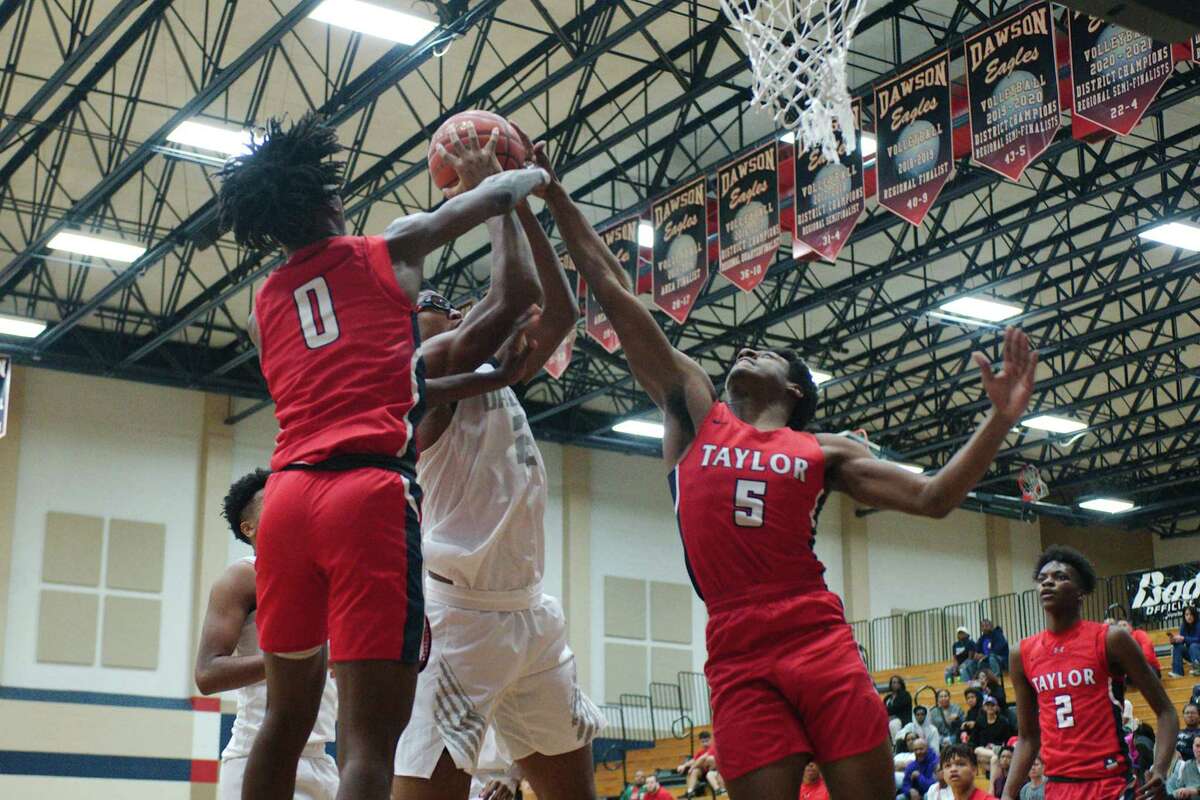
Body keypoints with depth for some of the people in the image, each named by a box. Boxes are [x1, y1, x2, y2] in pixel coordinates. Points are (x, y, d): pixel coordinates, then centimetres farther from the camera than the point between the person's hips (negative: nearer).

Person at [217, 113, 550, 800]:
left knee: (288, 714, 19)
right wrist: (532, 176, 41)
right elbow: (500, 195, 18)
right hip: (372, 492, -6)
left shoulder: (265, 306, 22)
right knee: (370, 738, -11)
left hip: (289, 493, 6)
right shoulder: (391, 251, 10)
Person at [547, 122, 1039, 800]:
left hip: (824, 644, 1)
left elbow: (934, 497, 11)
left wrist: (1001, 420, 0)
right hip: (739, 659, 0)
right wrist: (554, 196, 19)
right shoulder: (695, 411, 16)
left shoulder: (821, 451, 16)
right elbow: (614, 293, 17)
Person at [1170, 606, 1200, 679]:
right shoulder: (1183, 625, -3)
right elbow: (1181, 642, -6)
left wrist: (1183, 638, -34)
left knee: (1193, 646, -33)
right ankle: (1178, 672, -23)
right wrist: (1175, 639, -28)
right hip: (1190, 654, 5)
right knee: (1177, 646, -20)